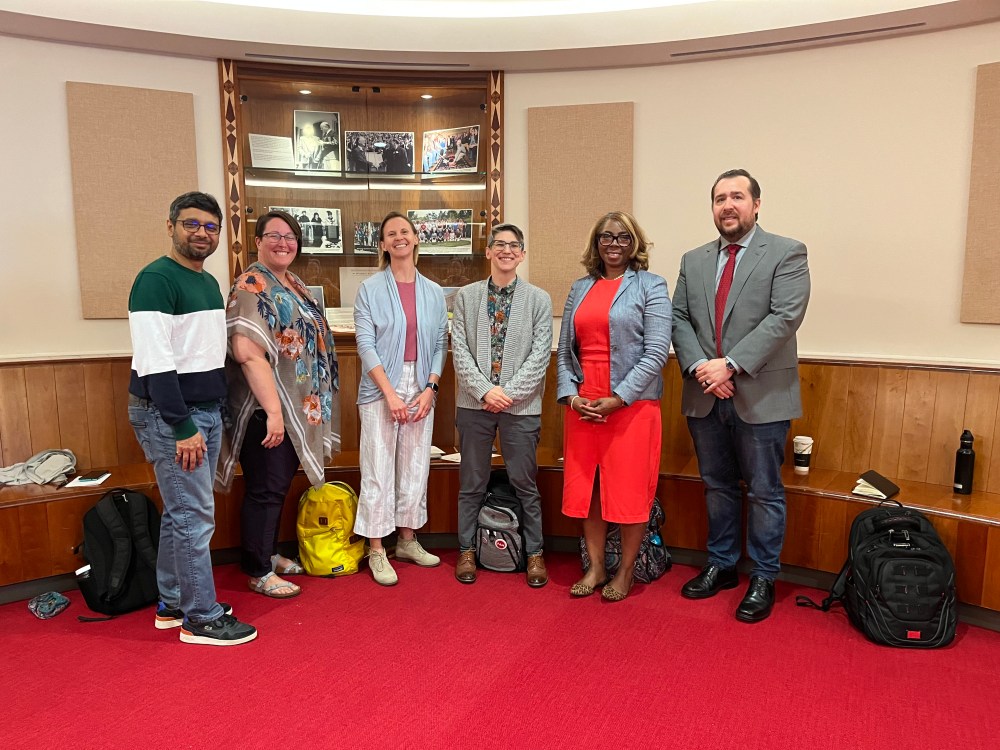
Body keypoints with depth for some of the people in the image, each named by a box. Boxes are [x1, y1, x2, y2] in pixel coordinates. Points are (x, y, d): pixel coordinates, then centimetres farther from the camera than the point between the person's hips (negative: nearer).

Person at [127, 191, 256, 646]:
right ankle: (202, 619, 9)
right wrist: (182, 427, -22)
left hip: (206, 410, 9)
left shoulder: (209, 282, 14)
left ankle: (172, 604, 29)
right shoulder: (157, 279, -14)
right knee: (196, 515, -4)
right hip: (168, 414, -9)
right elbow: (154, 362, -21)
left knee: (181, 511, 16)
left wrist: (213, 414, 16)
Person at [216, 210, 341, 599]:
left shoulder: (294, 284, 13)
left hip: (298, 405, 9)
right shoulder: (251, 286, -16)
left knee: (280, 484, 19)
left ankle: (270, 553, 36)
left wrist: (312, 404, 19)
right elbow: (248, 352, -25)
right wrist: (273, 410, -27)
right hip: (267, 408, -9)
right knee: (265, 489, 3)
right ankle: (259, 572, 18)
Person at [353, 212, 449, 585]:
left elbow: (440, 344, 7)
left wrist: (430, 389, -5)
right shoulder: (370, 289, -1)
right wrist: (390, 393, -15)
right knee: (378, 469, 0)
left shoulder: (434, 293, 8)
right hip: (380, 387, -3)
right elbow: (365, 343, -7)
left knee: (415, 467, 10)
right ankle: (376, 551, 11)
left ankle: (407, 540, 26)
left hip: (421, 388, 3)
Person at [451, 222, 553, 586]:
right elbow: (459, 351, 0)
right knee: (471, 483, 11)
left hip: (521, 405, -1)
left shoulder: (539, 299, 2)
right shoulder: (466, 296, 6)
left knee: (525, 482, 7)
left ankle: (534, 553, 23)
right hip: (475, 403, 1)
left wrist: (508, 392, -12)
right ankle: (466, 550, 27)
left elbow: (540, 355, -4)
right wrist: (485, 390, -12)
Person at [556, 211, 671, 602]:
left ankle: (625, 571, 22)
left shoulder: (650, 286, -1)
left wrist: (617, 399, -15)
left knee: (630, 490, 4)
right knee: (586, 488, 10)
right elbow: (564, 350, 11)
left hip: (631, 405, -4)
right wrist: (570, 395, -3)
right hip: (582, 406, 5)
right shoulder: (580, 288, 12)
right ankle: (596, 568, 25)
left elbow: (656, 352, -9)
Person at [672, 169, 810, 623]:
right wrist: (699, 366, -11)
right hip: (705, 397, 5)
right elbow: (679, 318, 6)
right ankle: (721, 565, 32)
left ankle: (763, 578, 22)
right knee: (717, 486, 16)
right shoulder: (693, 261, 12)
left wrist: (730, 364, -20)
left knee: (764, 492, 7)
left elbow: (785, 317, -14)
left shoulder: (786, 254, -3)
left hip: (760, 395, -4)